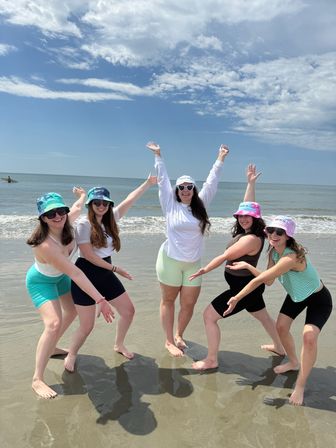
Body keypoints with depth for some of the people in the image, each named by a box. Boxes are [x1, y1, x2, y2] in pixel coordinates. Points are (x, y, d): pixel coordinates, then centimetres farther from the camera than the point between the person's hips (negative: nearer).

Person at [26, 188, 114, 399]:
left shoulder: (66, 223, -23)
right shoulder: (45, 245, -41)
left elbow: (77, 208, 2)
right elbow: (75, 274, -41)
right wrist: (100, 300, -39)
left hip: (60, 277, 8)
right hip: (41, 281, -8)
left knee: (73, 310, 22)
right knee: (54, 323, -24)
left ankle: (52, 348, 46)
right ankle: (37, 379, -10)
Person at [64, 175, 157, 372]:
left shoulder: (110, 219, 4)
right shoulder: (84, 224, -14)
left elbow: (130, 200, 7)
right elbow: (88, 255, -17)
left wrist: (148, 182, 8)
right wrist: (115, 269, -13)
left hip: (105, 273, 7)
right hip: (86, 275, -7)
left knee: (128, 310, 10)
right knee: (87, 326, -2)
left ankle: (119, 345, 35)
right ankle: (71, 355, 27)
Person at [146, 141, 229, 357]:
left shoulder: (200, 205, 6)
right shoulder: (171, 205, -1)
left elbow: (211, 183, 6)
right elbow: (163, 180, 1)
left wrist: (220, 159, 6)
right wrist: (158, 156, 4)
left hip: (193, 263, 3)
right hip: (170, 260, -3)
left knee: (189, 304, 6)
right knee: (168, 300, 8)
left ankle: (179, 335, 31)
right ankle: (169, 341, 22)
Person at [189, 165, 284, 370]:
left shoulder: (251, 239, -26)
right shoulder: (248, 230, -2)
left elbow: (225, 257, -22)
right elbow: (248, 205, 11)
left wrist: (203, 270, -13)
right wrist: (251, 183, 13)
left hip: (243, 288, -10)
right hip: (250, 285, 10)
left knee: (209, 315, -5)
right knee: (264, 316, 29)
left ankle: (211, 360, 4)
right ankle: (279, 347, 51)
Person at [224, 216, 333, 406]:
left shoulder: (291, 257, -39)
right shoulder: (274, 251, -12)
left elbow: (260, 279, -37)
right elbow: (268, 281, -13)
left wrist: (237, 298, -30)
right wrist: (248, 266, -23)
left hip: (318, 299, -8)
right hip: (296, 295, 8)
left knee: (309, 336, -21)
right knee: (281, 327, 8)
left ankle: (300, 386, -2)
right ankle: (293, 362, 36)